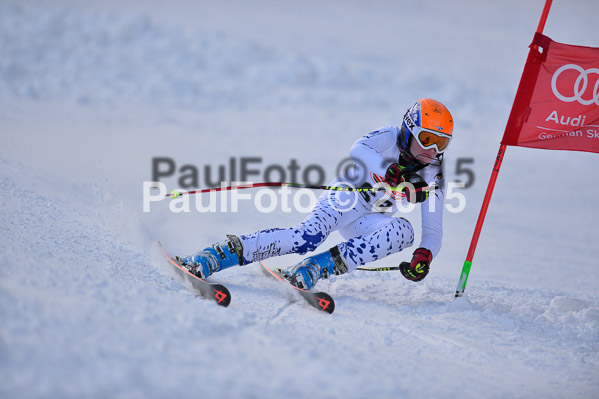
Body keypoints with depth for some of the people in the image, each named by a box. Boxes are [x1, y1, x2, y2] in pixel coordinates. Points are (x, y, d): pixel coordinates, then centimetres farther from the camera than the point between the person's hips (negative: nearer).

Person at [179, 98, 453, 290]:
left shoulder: (432, 180, -2)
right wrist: (387, 170, -50)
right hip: (342, 198, -4)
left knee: (404, 231, -30)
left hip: (367, 223, 4)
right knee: (308, 236, -35)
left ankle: (316, 268, -39)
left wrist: (424, 255, -27)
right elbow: (359, 150, -31)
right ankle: (216, 256, -40)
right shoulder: (390, 137, -10)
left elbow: (433, 231, -4)